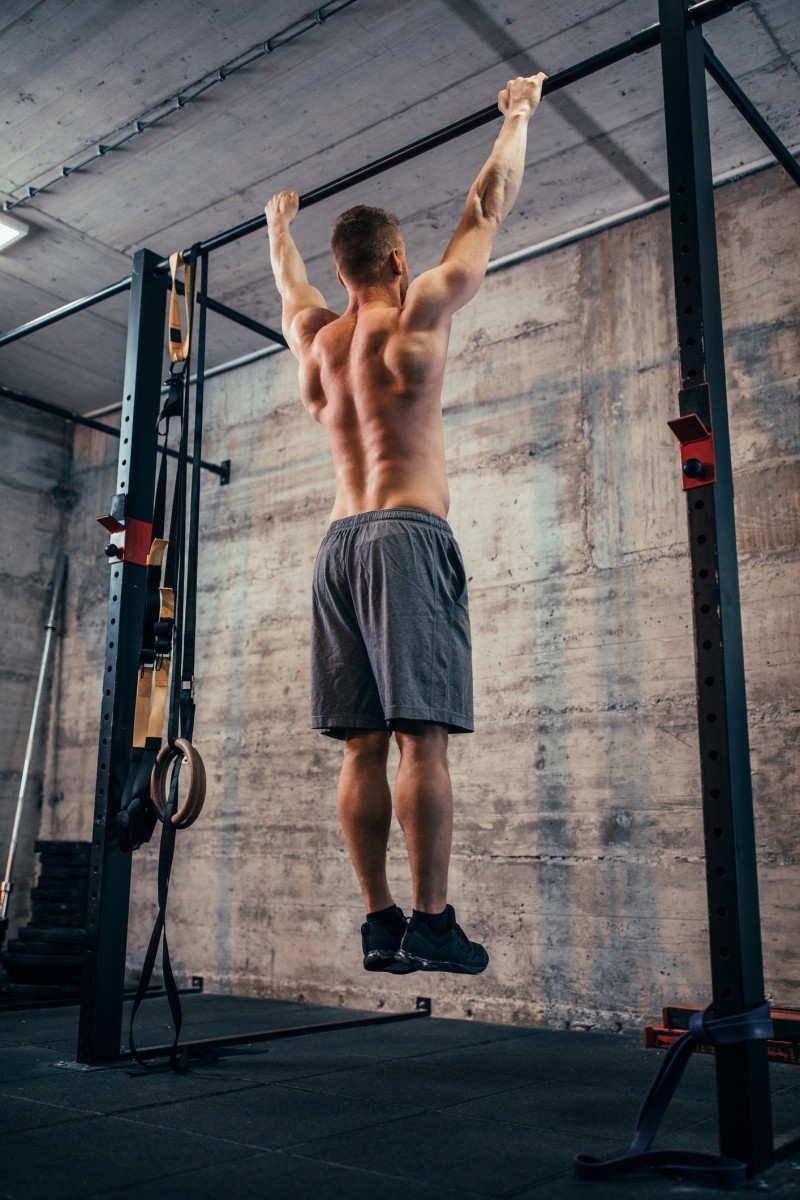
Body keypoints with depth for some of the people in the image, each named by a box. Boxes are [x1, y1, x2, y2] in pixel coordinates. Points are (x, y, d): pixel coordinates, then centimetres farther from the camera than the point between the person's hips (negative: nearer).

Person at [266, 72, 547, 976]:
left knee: (363, 745, 3)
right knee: (423, 738, -10)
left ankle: (379, 923, 5)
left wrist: (280, 221, 58)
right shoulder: (417, 314, 2)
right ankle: (430, 923, -10)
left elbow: (287, 279, 38)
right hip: (409, 532, -6)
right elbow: (490, 207, 12)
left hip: (341, 541, 6)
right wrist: (519, 114, 26)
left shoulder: (313, 334, 15)